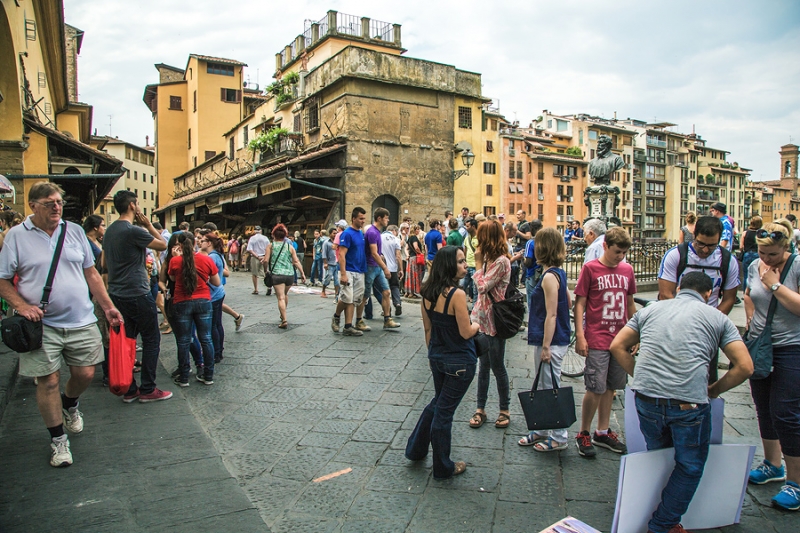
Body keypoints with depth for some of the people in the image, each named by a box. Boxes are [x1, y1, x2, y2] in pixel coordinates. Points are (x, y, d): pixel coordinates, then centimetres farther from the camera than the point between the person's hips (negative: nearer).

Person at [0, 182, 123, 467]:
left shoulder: (74, 231, 7)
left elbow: (91, 273, 11)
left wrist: (108, 306, 7)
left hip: (81, 321, 3)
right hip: (42, 325, -2)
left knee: (85, 373, 7)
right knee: (48, 381, 3)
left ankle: (70, 405, 42)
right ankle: (58, 440, 20)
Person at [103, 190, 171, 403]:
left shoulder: (109, 231, 11)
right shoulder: (133, 230, -18)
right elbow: (163, 245, -10)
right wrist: (148, 224, -2)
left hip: (117, 294, 9)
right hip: (137, 294, -9)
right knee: (152, 339, 2)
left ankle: (128, 390, 19)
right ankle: (148, 390, 7)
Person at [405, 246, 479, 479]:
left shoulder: (428, 293, 0)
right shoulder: (457, 294, -23)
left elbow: (428, 328, 8)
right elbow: (466, 333, -19)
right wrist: (478, 324, 1)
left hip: (437, 356, 7)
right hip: (459, 361, -7)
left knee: (437, 402, 26)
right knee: (444, 411, 6)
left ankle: (416, 449, 38)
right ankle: (443, 468, 24)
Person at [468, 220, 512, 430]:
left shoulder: (501, 261, -18)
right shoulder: (489, 259, 9)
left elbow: (483, 286, -21)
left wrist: (478, 263, -13)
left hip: (494, 322, -9)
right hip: (482, 319, 9)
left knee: (497, 367, 6)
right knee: (483, 366, 15)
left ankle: (504, 410, 23)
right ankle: (480, 409, 24)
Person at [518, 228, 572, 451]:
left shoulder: (550, 276, -19)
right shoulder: (558, 273, 9)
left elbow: (551, 315, -21)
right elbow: (568, 302, 17)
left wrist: (546, 347, -19)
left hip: (551, 342, -10)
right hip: (553, 339, 10)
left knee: (551, 388, 2)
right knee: (544, 387, 18)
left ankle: (559, 437, 15)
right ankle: (544, 430, 31)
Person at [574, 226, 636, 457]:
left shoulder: (627, 270, 9)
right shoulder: (590, 268, -5)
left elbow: (630, 303, 17)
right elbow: (580, 303, -6)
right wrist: (579, 336, -11)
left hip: (620, 339, 5)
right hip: (597, 340, -5)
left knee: (610, 388, 13)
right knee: (596, 389, -4)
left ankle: (602, 432, 27)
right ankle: (583, 434, 12)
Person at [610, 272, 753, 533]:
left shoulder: (650, 310, 18)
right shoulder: (717, 318, 11)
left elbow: (617, 346, 15)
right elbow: (745, 366, 4)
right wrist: (714, 390, 15)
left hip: (646, 398, 3)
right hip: (689, 402, -3)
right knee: (690, 467, 18)